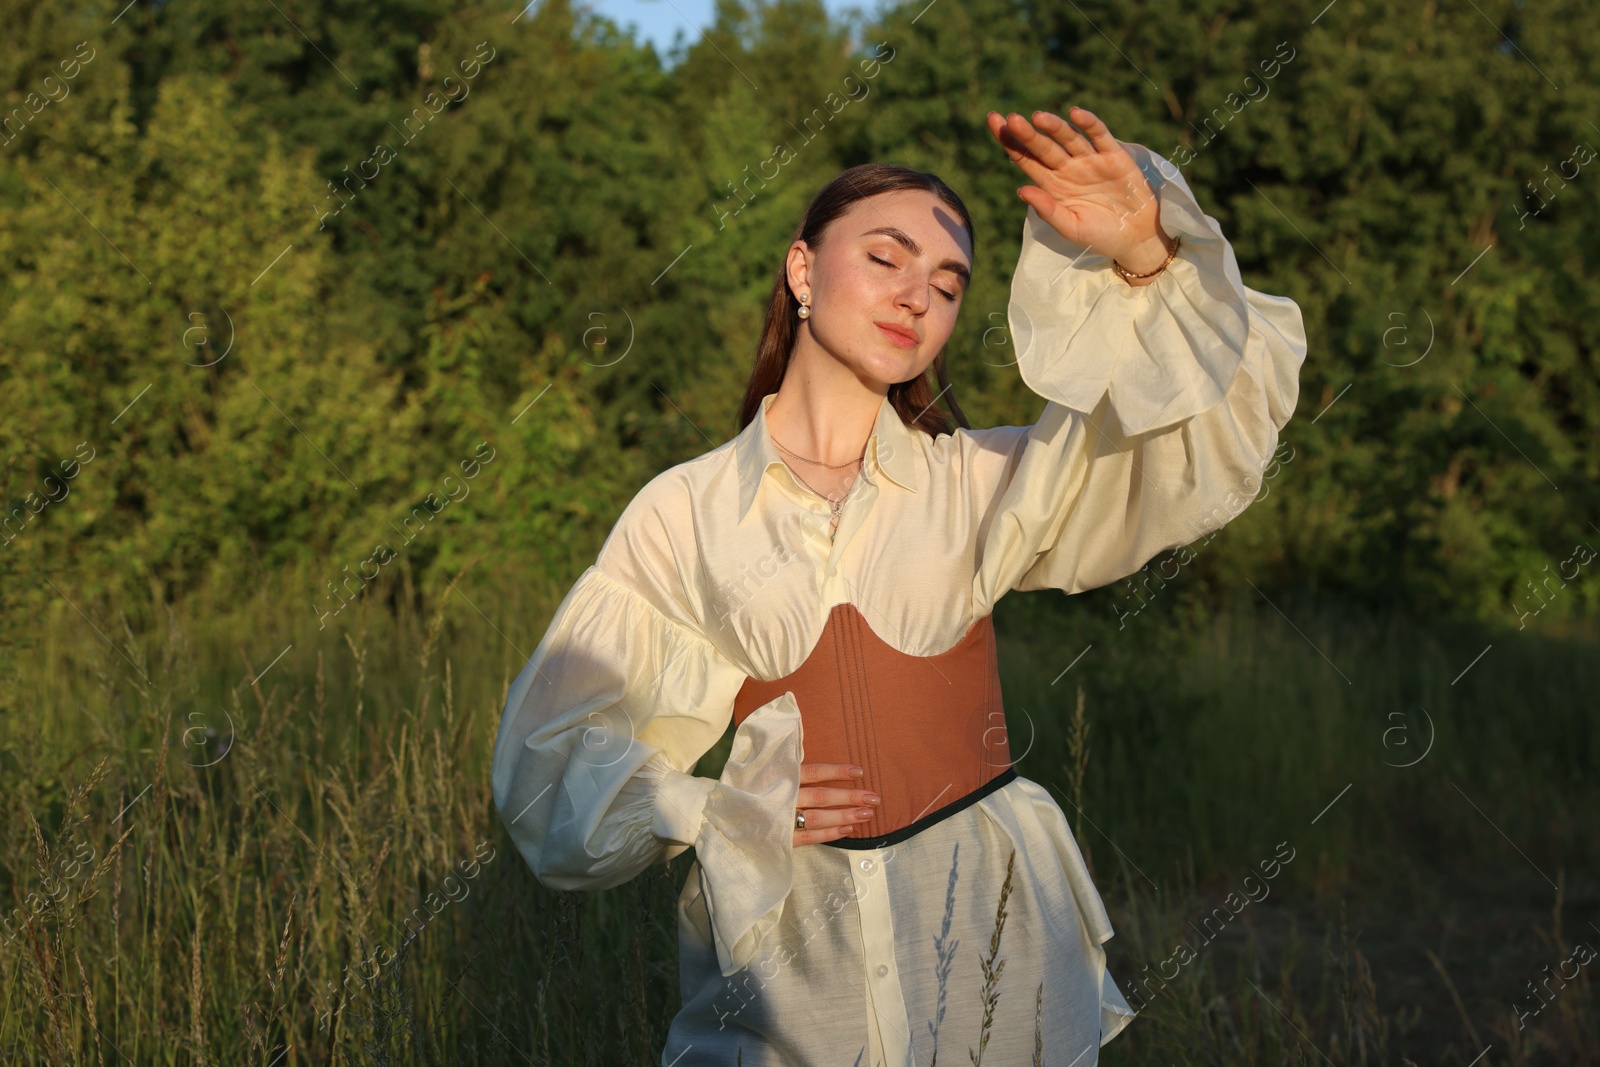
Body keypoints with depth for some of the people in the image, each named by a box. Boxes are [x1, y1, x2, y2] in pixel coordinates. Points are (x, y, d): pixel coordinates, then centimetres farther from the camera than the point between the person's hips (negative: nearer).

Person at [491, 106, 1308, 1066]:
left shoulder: (978, 484, 3)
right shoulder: (685, 513, 0)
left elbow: (1218, 433, -5)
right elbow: (552, 751, 4)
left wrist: (1148, 260, -19)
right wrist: (719, 813, -10)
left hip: (990, 946, 1)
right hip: (786, 949, -1)